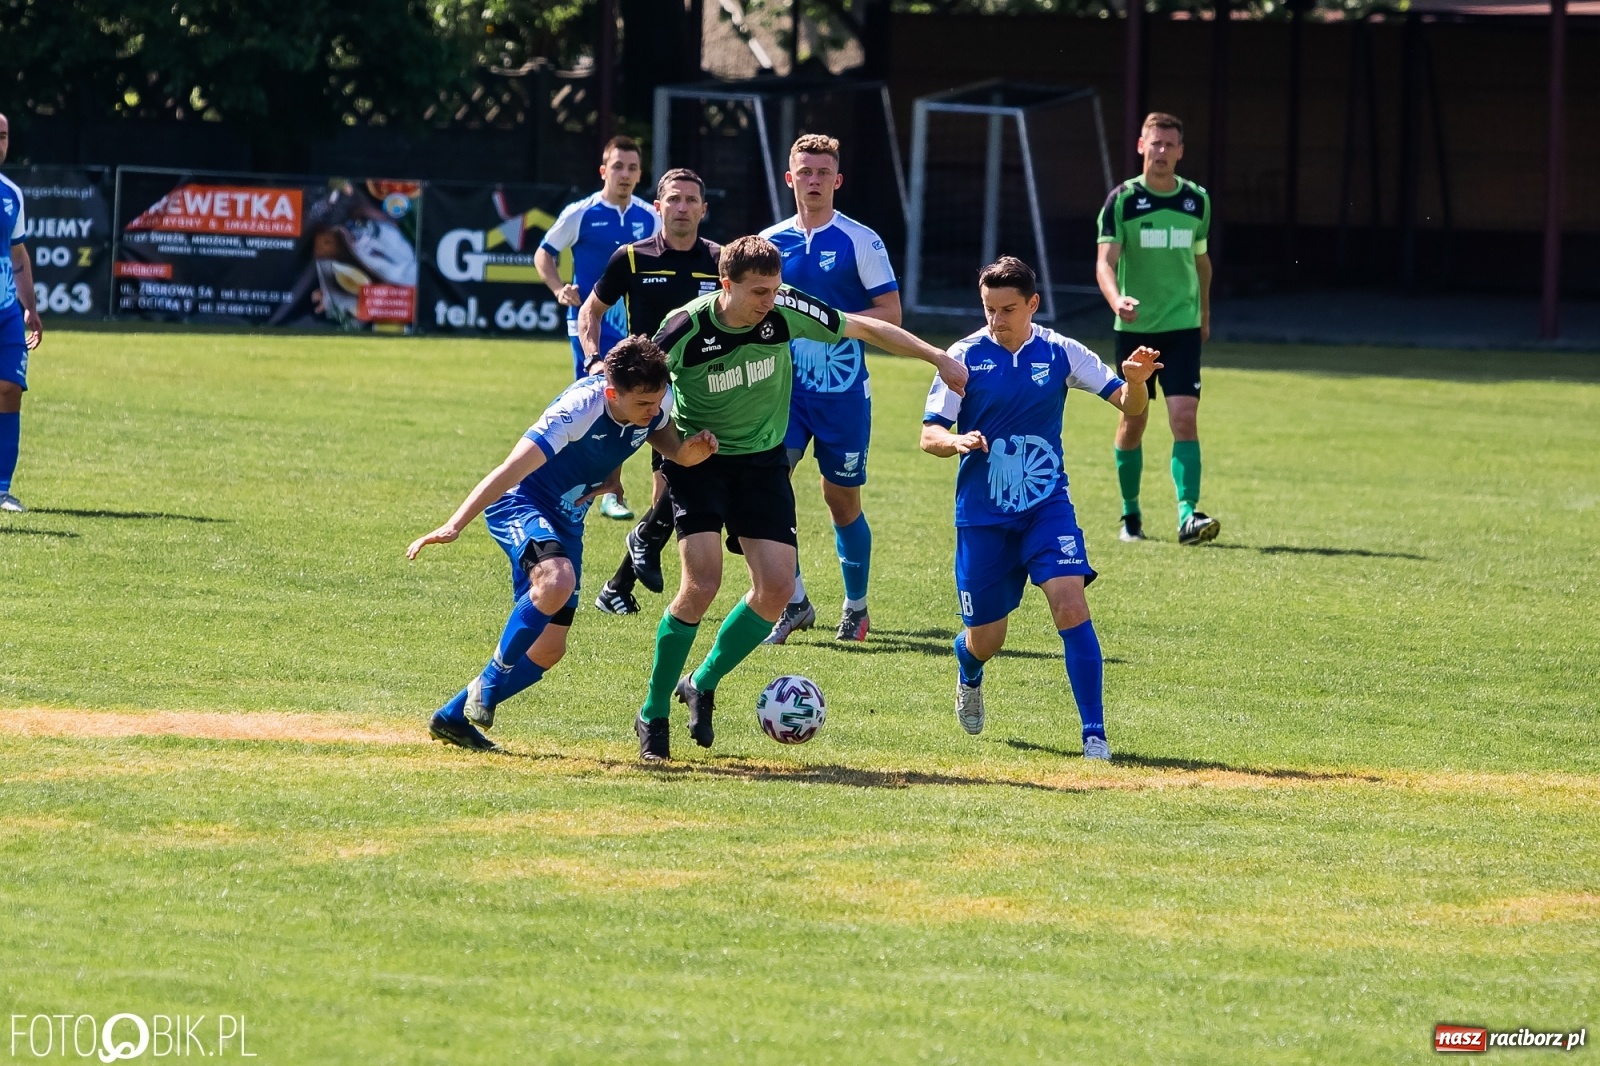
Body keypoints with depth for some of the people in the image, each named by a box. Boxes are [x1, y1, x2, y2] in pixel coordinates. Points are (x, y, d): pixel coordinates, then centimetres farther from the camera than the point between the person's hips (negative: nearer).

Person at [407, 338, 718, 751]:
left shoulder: (657, 403, -11)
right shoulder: (579, 409, -31)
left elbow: (669, 446, 11)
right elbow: (512, 469, -34)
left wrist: (689, 453, -15)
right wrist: (454, 526, -40)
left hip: (567, 520, 8)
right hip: (521, 504, -8)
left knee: (549, 647, 6)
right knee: (557, 579, -39)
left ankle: (454, 717, 23)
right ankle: (489, 684, -20)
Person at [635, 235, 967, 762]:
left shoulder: (786, 312, -15)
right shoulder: (686, 329, -23)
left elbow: (867, 329, -1)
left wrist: (938, 358, -1)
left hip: (763, 461, 4)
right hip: (698, 460, -4)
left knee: (776, 587, -9)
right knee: (701, 583, -20)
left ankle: (702, 684, 15)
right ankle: (653, 714, -4)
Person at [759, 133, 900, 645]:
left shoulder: (860, 242, -4)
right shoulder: (769, 242, 7)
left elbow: (890, 313, -7)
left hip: (843, 391, -3)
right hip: (784, 387, 3)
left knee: (842, 500, 6)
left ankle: (856, 607, 25)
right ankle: (793, 602, -6)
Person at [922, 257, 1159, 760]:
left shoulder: (1060, 353, -4)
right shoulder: (966, 357, -7)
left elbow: (1128, 404, -1)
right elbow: (929, 435, -6)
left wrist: (1136, 380, -25)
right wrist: (957, 441, -30)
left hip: (1047, 506, 0)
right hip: (982, 514, 0)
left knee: (1070, 605, -21)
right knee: (985, 639, 8)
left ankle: (1094, 733, -16)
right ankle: (969, 675, 47)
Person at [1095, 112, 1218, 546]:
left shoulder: (1198, 201, 5)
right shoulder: (1122, 200, -5)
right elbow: (1106, 261, -13)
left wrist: (1204, 314, 24)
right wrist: (1116, 300, -33)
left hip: (1182, 327, 1)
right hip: (1135, 327, -1)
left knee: (1184, 417, -12)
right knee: (1133, 420, 7)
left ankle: (1188, 514, -19)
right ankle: (1130, 513, 22)